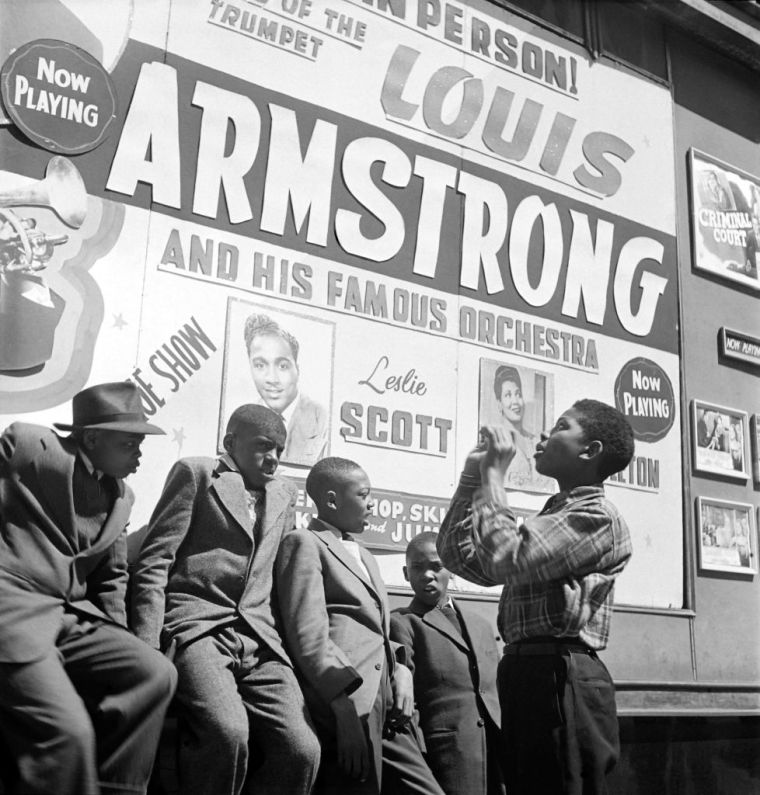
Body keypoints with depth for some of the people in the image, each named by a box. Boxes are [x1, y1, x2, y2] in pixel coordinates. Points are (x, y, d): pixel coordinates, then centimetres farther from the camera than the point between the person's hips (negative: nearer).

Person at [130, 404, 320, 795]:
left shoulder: (285, 494, 22)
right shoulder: (195, 473, 7)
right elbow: (153, 561, 0)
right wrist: (147, 647, -10)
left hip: (261, 641, 5)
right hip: (198, 627, -4)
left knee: (301, 750, -17)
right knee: (226, 732, -31)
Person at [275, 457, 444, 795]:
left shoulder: (366, 558, 27)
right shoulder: (305, 543, -1)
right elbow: (308, 635, -12)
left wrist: (400, 672, 5)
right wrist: (346, 708, -20)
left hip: (384, 705, 8)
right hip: (347, 706, -8)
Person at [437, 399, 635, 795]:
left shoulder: (597, 515, -7)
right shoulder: (552, 516, 22)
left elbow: (506, 558, -22)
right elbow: (459, 554, 20)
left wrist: (493, 475, -10)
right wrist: (474, 473, 13)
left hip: (562, 676, -9)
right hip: (527, 674, 9)